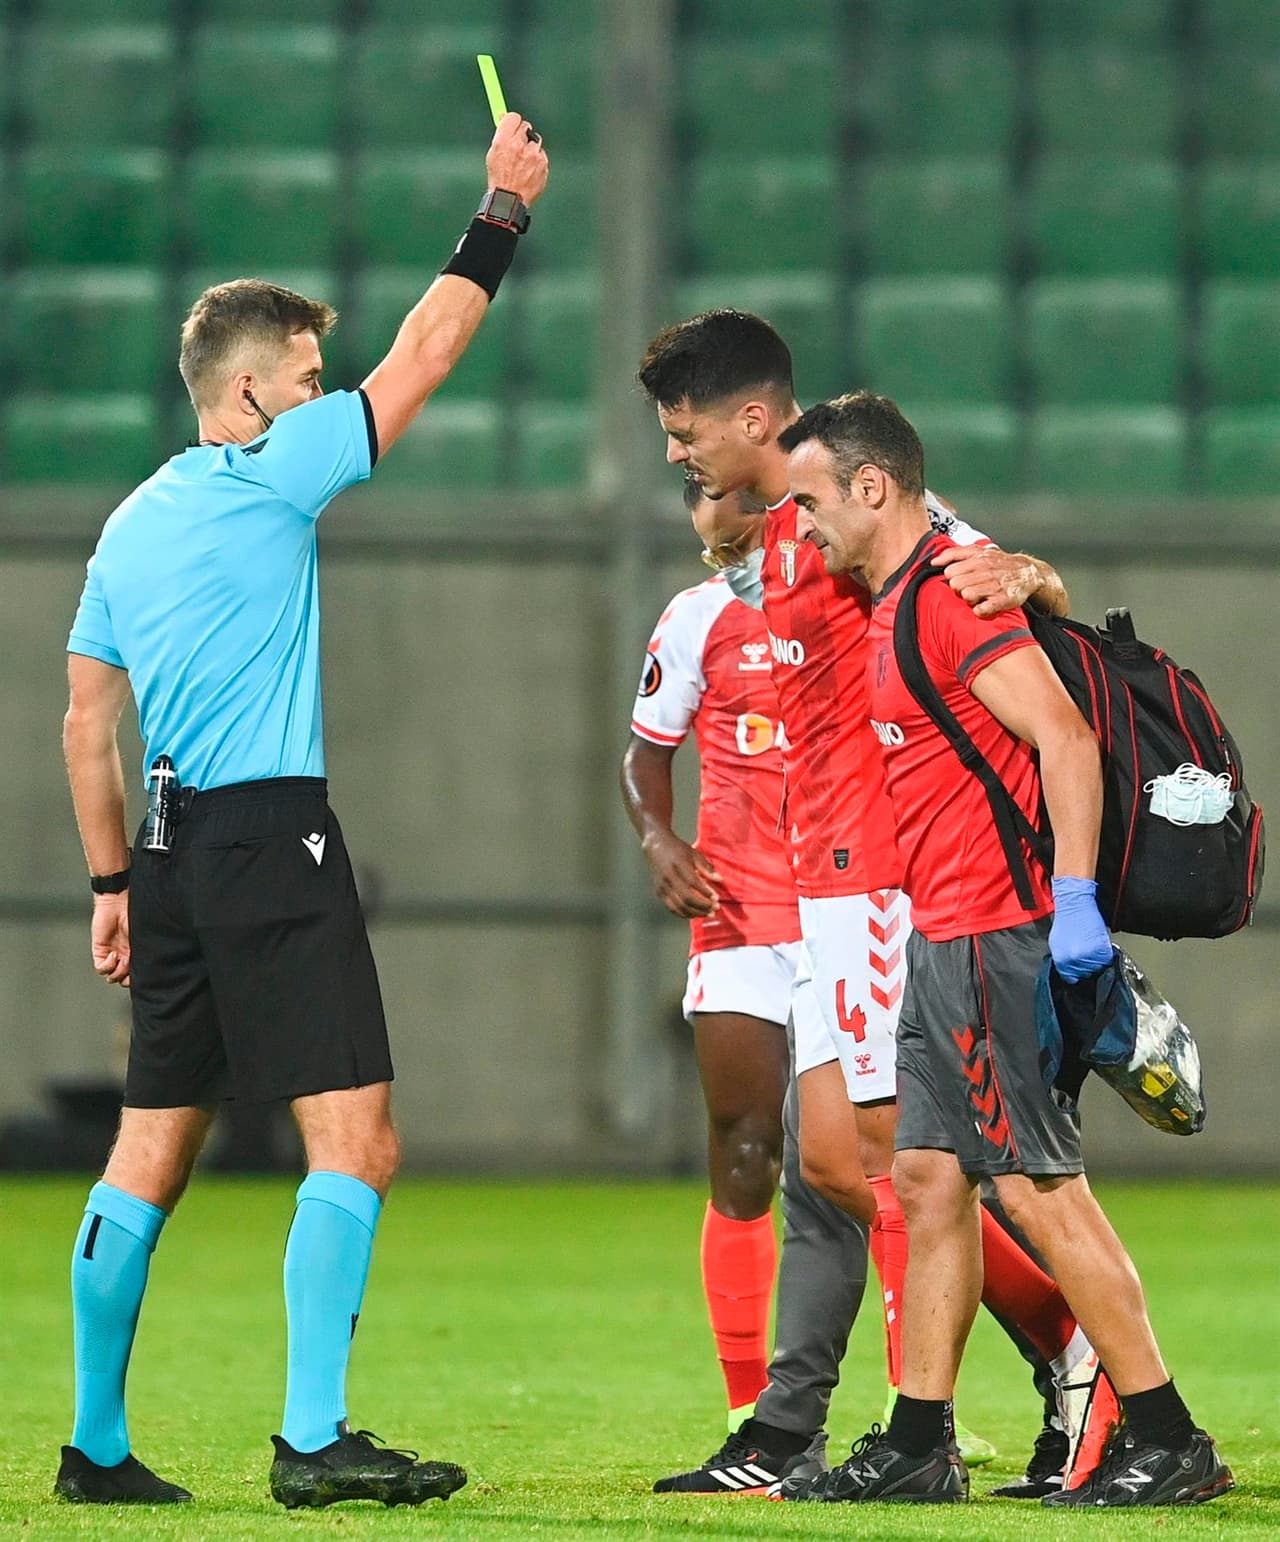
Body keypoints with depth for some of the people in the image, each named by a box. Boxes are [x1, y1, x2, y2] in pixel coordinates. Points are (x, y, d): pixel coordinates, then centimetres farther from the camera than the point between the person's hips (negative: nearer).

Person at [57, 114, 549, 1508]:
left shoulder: (129, 527, 15)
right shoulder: (268, 478, -6)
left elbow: (86, 727, 18)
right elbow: (424, 352, -4)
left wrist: (114, 885, 22)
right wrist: (503, 210, 5)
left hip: (176, 848, 9)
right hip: (271, 840, -8)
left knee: (152, 1152, 11)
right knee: (353, 1139, -9)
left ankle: (96, 1445, 13)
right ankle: (313, 1440, -16)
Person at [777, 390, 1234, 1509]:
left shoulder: (949, 596, -14)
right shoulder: (897, 608, 17)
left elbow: (1066, 737, -21)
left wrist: (1074, 902, -26)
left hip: (998, 940, -10)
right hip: (947, 943, 10)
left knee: (1039, 1187, -9)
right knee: (927, 1177, 9)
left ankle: (1169, 1444, -7)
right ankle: (919, 1448, 12)